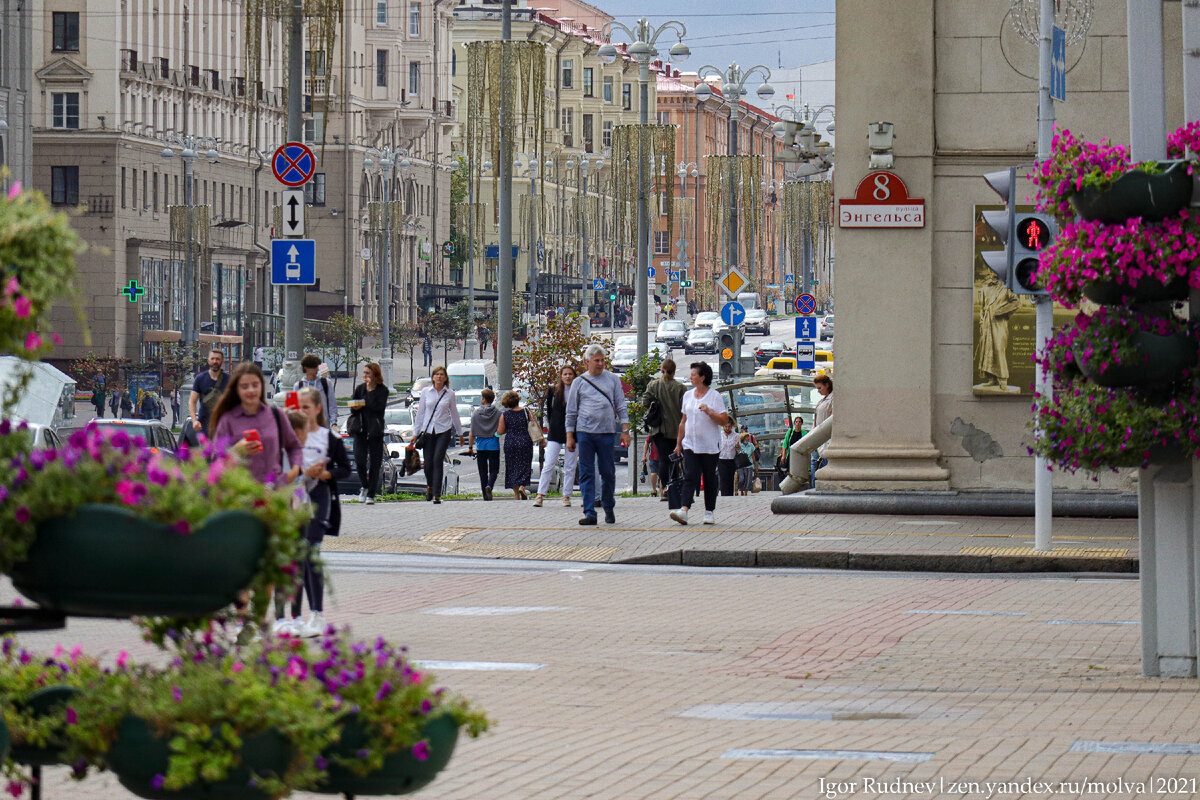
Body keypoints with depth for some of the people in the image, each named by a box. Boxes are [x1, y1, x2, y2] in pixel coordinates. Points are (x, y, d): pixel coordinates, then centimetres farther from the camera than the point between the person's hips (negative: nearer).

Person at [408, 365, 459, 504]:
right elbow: (420, 412, 9)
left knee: (438, 461, -12)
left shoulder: (450, 393, 3)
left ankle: (437, 495, -11)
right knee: (428, 463, 3)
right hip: (428, 430, 1)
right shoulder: (426, 392, 5)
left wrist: (459, 433, 18)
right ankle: (430, 485, 34)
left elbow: (454, 413, 12)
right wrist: (416, 433, 8)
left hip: (444, 431, -1)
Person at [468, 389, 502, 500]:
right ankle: (489, 486, -23)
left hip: (481, 446, 0)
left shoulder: (476, 413, -2)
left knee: (483, 472, 7)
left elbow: (472, 432, 0)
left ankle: (486, 496, 5)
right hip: (494, 445, 0)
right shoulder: (498, 413, -2)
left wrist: (470, 446, 7)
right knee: (494, 470, 6)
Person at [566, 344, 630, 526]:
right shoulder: (579, 382, 9)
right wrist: (570, 437, 6)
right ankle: (589, 513, -3)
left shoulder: (612, 380, 10)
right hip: (585, 432, 0)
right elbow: (571, 412, 11)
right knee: (586, 473, -3)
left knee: (608, 473, 3)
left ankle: (609, 507, 22)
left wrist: (625, 431, 1)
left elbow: (621, 407, 10)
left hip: (607, 432, 0)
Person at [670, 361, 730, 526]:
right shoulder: (688, 396, 12)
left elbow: (724, 420, -7)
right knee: (690, 477, -10)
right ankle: (684, 510, -23)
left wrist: (709, 412, -22)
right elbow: (683, 421, 18)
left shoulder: (714, 396, -3)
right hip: (690, 444, 3)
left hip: (710, 446, -3)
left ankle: (709, 512, 15)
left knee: (710, 479, 4)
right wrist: (678, 444, 16)